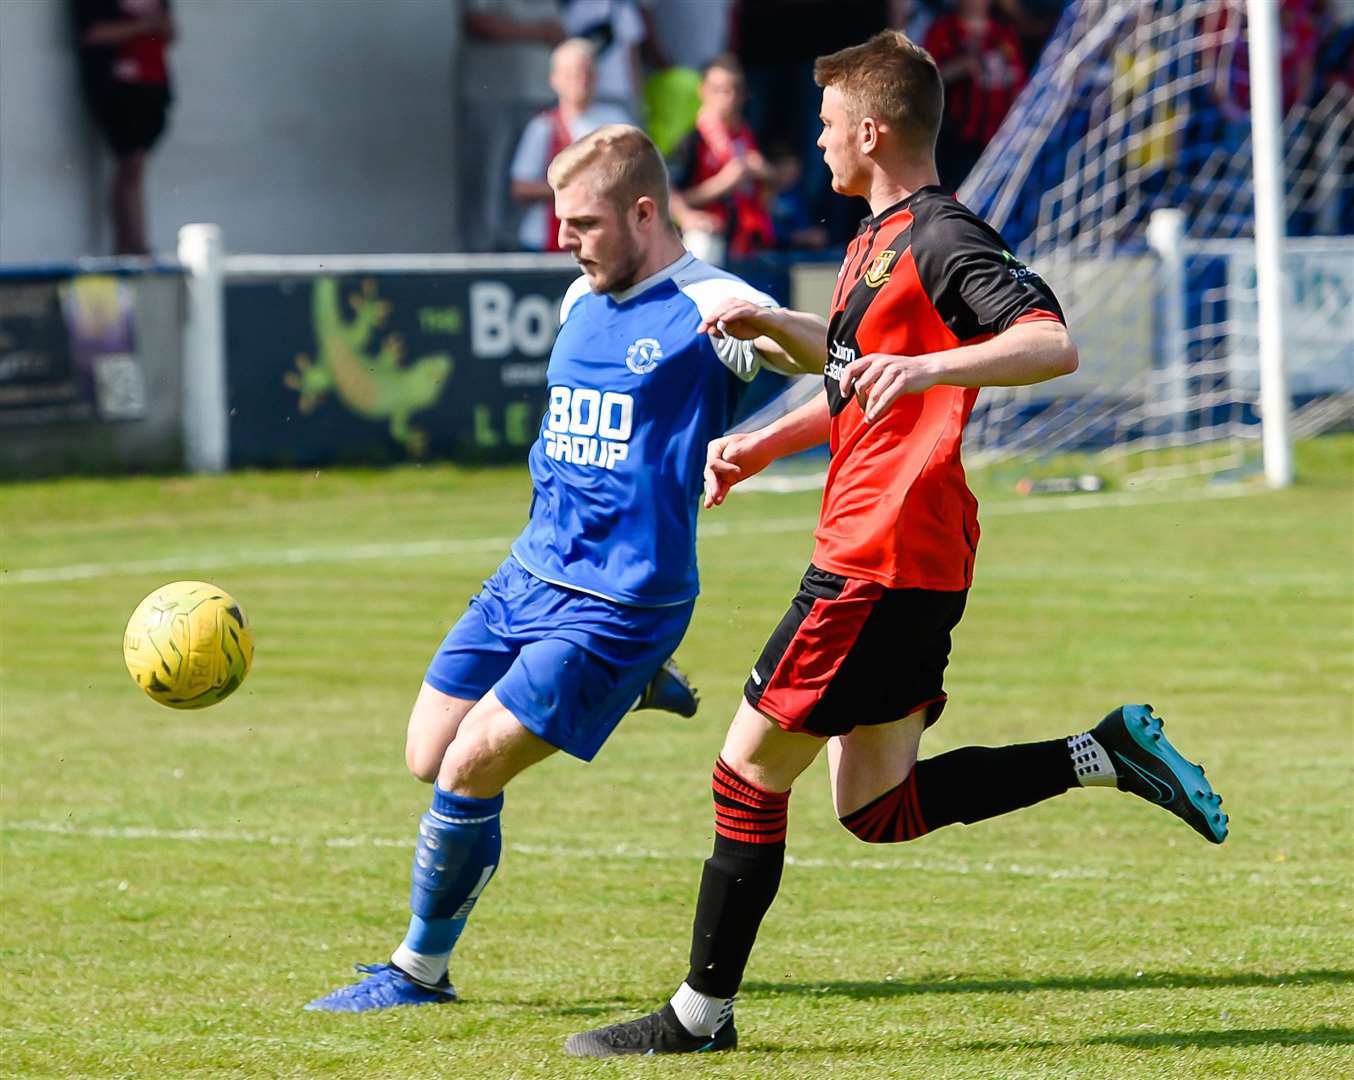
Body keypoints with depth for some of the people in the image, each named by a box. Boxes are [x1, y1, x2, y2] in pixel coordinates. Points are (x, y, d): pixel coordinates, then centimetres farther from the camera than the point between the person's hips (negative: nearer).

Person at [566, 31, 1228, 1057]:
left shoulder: (940, 237, -14)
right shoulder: (880, 238, 17)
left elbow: (1053, 344, -28)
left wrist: (926, 366, -40)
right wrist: (762, 444, 25)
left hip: (884, 562, -10)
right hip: (877, 551, 10)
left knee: (748, 774, -3)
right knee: (879, 809, 11)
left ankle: (701, 1013, 5)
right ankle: (1104, 755, 10)